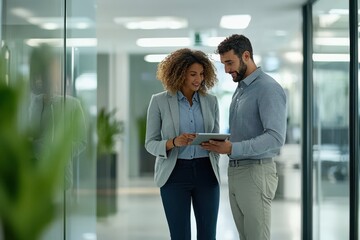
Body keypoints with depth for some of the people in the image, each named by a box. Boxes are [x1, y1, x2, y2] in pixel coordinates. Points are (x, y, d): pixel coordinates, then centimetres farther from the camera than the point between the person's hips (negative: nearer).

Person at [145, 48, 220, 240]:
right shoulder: (159, 101, -3)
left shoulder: (211, 101, 6)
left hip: (205, 173, 3)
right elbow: (150, 143, -2)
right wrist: (174, 142, -21)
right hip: (175, 174, -3)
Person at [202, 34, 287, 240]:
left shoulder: (268, 88, -13)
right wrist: (221, 143, 2)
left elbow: (275, 138, -23)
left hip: (256, 172, -9)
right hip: (235, 171, 9)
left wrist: (232, 148, -30)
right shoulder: (240, 89, 17)